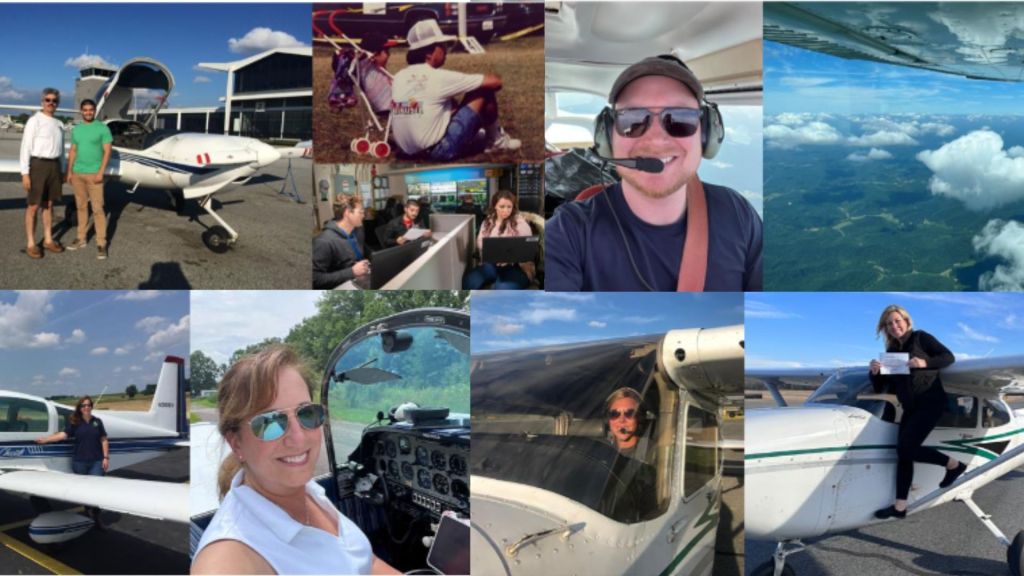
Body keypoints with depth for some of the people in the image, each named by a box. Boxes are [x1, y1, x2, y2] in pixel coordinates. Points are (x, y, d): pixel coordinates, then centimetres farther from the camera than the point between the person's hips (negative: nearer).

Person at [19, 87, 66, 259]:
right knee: (34, 206, -1)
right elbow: (26, 148, -12)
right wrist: (25, 173, -16)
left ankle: (48, 240, 21)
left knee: (49, 205, 12)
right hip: (38, 165, -6)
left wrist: (61, 171, 17)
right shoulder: (34, 121, -10)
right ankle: (31, 244, 5)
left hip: (54, 165, 6)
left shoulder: (58, 124, 11)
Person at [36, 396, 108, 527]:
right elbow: (64, 434, -10)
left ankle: (96, 517, 4)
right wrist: (45, 439, -23)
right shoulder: (74, 422, 2)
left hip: (96, 461, 0)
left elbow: (104, 440, 6)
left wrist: (106, 457, -1)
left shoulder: (97, 422, 6)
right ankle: (89, 514, 21)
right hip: (79, 462, 0)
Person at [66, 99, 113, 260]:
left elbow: (107, 152, -8)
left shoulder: (103, 128, -5)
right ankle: (81, 238, 21)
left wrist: (101, 172, -15)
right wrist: (69, 171, 8)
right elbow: (73, 151, 14)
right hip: (78, 173, 5)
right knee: (81, 206, 12)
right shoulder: (76, 129, 11)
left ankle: (101, 244, -6)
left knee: (97, 208, -8)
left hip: (94, 174, -5)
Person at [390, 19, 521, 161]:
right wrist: (495, 79, 15)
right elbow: (495, 81, -10)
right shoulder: (439, 77, -14)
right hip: (440, 151, -8)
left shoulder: (399, 77, 5)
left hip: (410, 151, 8)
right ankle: (495, 140, 21)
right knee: (485, 91, 2)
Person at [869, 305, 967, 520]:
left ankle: (954, 464, 4)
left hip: (931, 403, -6)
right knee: (903, 453, 0)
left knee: (906, 448, -16)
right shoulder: (890, 352, 13)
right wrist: (874, 372, -10)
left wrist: (924, 362, -21)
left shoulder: (921, 338, 0)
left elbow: (949, 357, -6)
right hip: (910, 408, 6)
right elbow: (879, 388, 11)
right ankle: (900, 506, 0)